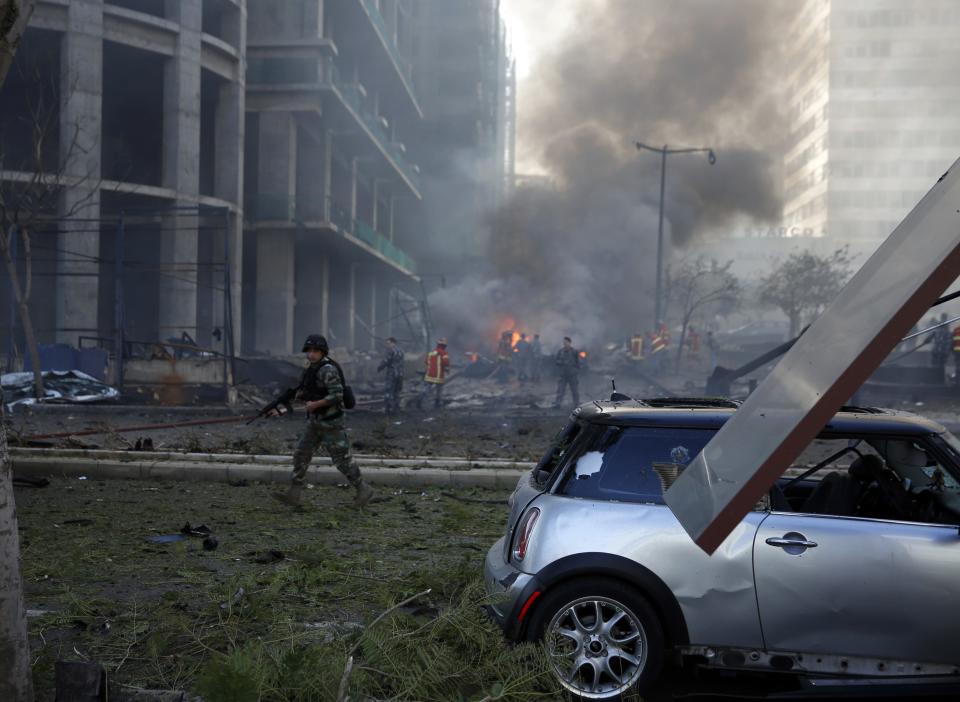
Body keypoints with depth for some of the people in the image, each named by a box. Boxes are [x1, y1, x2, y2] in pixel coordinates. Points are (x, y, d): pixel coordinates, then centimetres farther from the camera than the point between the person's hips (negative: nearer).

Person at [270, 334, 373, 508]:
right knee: (301, 455, 5)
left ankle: (363, 490, 13)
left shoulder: (328, 370, -19)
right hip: (315, 422, 9)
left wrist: (315, 404, -22)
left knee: (342, 458, -1)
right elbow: (305, 393, 18)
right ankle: (294, 495, 8)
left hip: (331, 422, -9)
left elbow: (337, 395, -25)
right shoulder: (313, 369, 10)